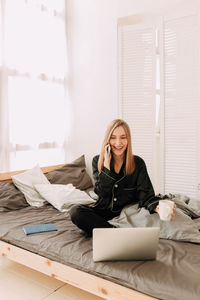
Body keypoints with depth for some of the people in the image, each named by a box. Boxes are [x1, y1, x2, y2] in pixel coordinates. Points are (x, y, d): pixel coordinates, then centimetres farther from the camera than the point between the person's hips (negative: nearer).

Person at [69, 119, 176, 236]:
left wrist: (157, 207, -35)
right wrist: (107, 164, -18)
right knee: (75, 211, -26)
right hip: (104, 211, 2)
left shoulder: (138, 163, -4)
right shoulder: (97, 161, -1)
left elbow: (146, 195, -12)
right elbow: (102, 192, -11)